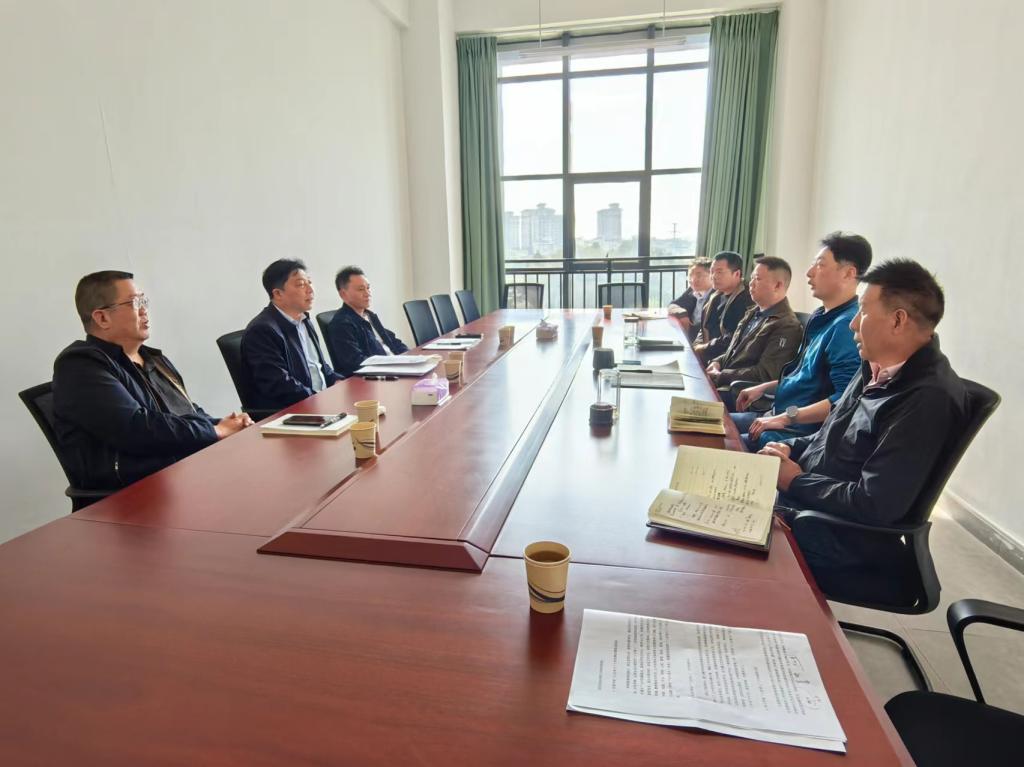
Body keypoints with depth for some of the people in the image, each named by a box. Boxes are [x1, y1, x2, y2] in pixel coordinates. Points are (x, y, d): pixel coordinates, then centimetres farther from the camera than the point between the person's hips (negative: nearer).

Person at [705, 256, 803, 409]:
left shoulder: (786, 327, -14)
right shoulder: (753, 313, 15)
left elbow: (765, 374, -20)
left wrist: (719, 377, -18)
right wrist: (718, 362, 2)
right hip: (727, 384, 8)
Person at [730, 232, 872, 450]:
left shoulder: (847, 325, -20)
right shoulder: (822, 317, 12)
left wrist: (786, 417, -26)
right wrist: (764, 388, 15)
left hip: (803, 434, -10)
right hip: (780, 416, 10)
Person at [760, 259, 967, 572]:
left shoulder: (929, 399, -23)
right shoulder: (877, 368, 6)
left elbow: (874, 505, -27)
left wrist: (796, 482, -15)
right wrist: (790, 449, 0)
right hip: (802, 494, 8)